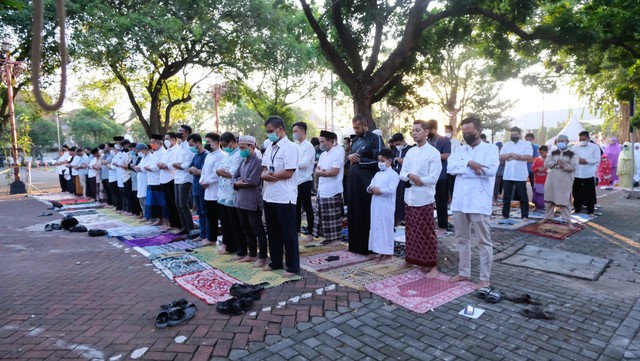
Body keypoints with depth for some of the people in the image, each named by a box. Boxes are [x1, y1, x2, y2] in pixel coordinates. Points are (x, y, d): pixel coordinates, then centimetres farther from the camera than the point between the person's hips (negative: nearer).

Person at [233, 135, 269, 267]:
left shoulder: (258, 162, -11)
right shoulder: (243, 161, 14)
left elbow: (253, 181, -21)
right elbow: (235, 178, 12)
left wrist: (240, 181, -4)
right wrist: (238, 183, -10)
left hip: (253, 202, -8)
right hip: (241, 201, 8)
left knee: (258, 230, 1)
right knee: (247, 230, 16)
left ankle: (262, 257, 10)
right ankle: (252, 254, 29)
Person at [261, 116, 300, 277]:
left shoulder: (290, 147, -12)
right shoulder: (270, 148, 13)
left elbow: (288, 173, -19)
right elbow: (264, 170, 13)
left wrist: (269, 175, -9)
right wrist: (264, 174, -11)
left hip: (284, 197, -8)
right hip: (269, 195, 8)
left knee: (288, 233, 2)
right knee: (272, 231, 17)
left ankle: (292, 266, 13)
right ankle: (276, 262, 31)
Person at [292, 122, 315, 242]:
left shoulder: (308, 146, -9)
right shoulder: (296, 146, 14)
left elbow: (304, 163, -19)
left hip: (304, 181, -7)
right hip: (295, 181, 7)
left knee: (307, 208, 1)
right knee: (296, 208, 14)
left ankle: (310, 233, 11)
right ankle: (296, 231, 25)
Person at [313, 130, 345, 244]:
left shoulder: (337, 152, -11)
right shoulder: (323, 154, 16)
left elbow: (334, 172, -20)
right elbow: (317, 171, 12)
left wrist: (322, 171, -5)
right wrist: (325, 171, -10)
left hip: (332, 191, -8)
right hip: (321, 190, 9)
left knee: (333, 218, -2)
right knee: (324, 217, 14)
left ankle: (336, 240, 8)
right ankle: (327, 237, 24)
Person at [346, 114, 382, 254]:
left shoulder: (375, 139, -7)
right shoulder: (355, 140, 17)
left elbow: (378, 160, -14)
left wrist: (358, 160, -11)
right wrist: (349, 157, -2)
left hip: (366, 181, -7)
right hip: (353, 180, 7)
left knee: (367, 213, -2)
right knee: (354, 212, 10)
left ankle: (368, 246, 9)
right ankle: (356, 244, 21)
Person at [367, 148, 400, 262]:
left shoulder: (393, 174, -7)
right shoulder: (377, 174, 16)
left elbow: (391, 190, -19)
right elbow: (369, 187, 12)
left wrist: (379, 190, -14)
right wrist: (371, 189, -10)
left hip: (386, 207, -7)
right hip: (376, 205, 8)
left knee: (386, 227, -1)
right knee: (377, 227, 11)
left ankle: (387, 251, 8)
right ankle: (381, 250, 21)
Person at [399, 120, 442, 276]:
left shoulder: (433, 153, -8)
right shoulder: (410, 152, 11)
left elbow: (433, 178, -15)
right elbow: (402, 174, 5)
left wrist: (413, 178, -11)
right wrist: (411, 176, -16)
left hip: (424, 199, -6)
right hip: (409, 197, 6)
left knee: (426, 233, 0)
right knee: (412, 231, 14)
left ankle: (432, 265, 10)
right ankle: (414, 259, 28)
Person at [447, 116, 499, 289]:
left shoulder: (491, 149, -1)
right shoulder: (459, 150, 12)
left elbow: (491, 170, -17)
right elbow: (450, 167, -4)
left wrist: (462, 168, -10)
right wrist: (470, 163, -20)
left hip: (479, 203, -5)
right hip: (459, 201, 5)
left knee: (484, 241, 4)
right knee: (462, 239, 15)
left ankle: (485, 278, 15)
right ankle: (464, 272, 28)